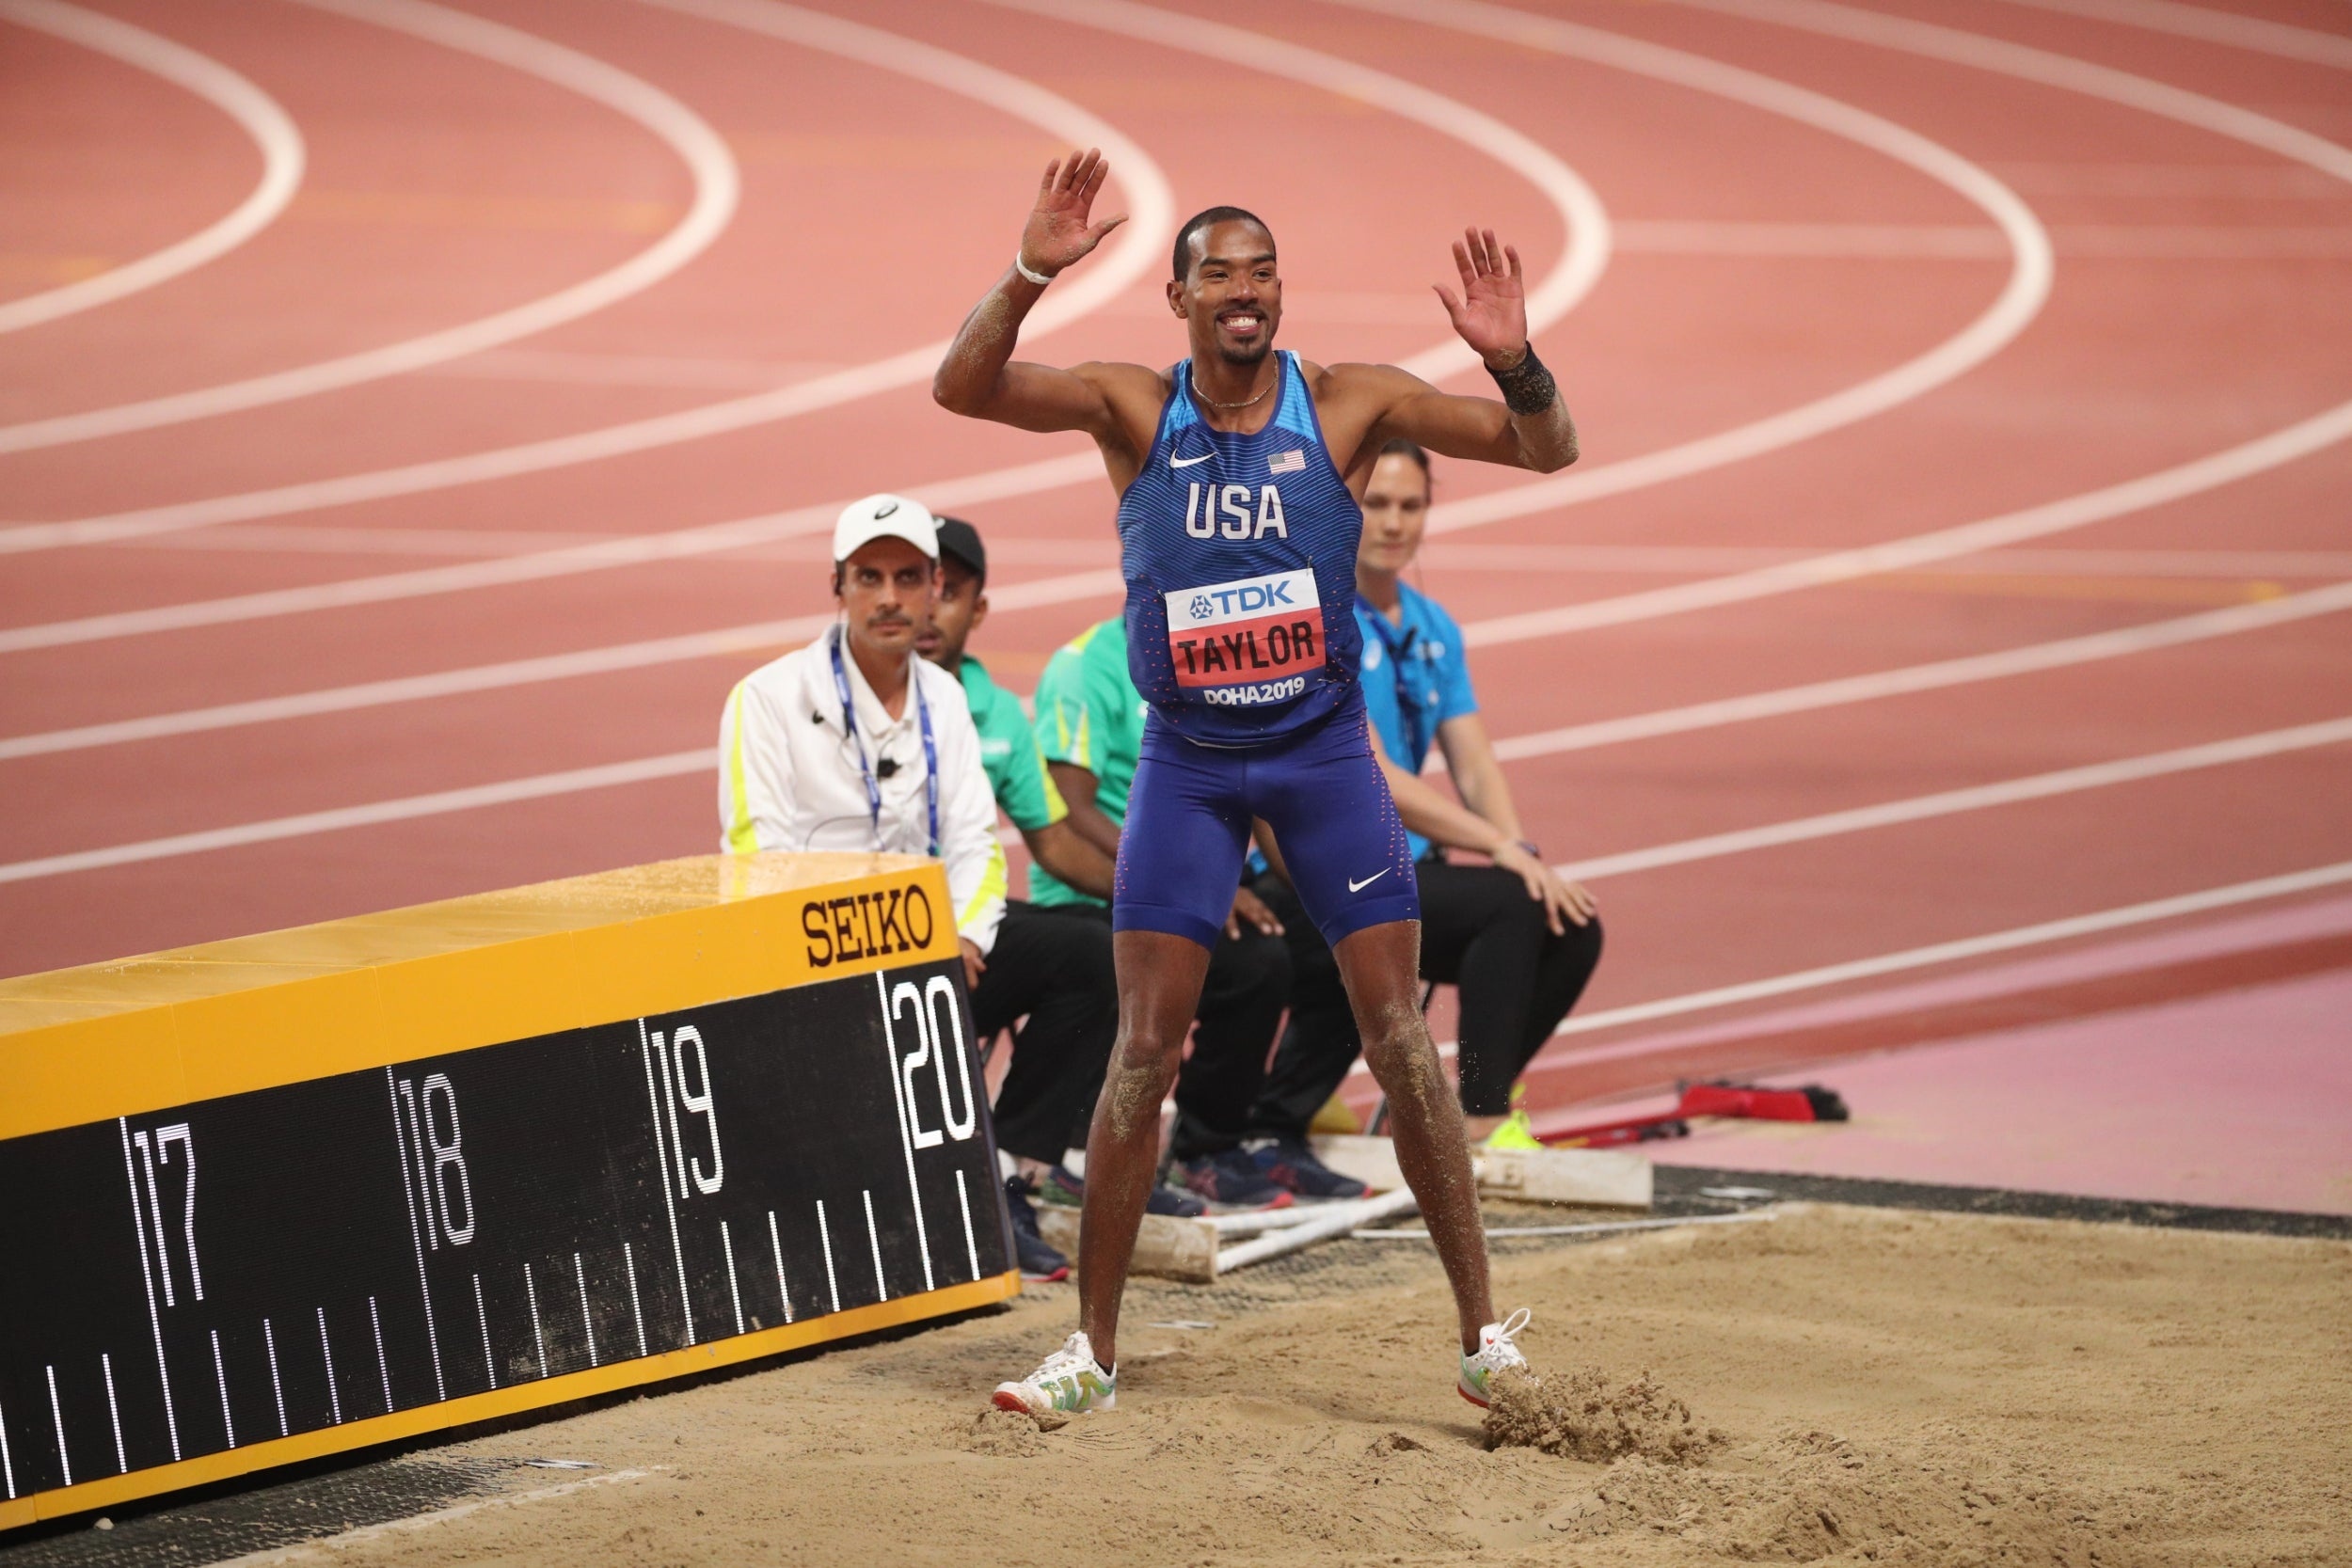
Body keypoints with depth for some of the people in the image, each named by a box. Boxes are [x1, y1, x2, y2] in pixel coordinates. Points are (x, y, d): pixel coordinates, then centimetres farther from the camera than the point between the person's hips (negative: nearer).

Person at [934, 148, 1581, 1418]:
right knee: (1143, 1051, -2)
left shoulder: (1348, 406, -7)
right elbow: (961, 389, -19)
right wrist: (1030, 275, -35)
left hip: (1325, 751, 0)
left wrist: (1512, 362, -29)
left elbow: (1545, 451, -8)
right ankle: (1092, 1349, 7)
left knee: (1400, 1038, 0)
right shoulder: (1133, 410, -6)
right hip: (1187, 762, 0)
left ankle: (1482, 1326, 9)